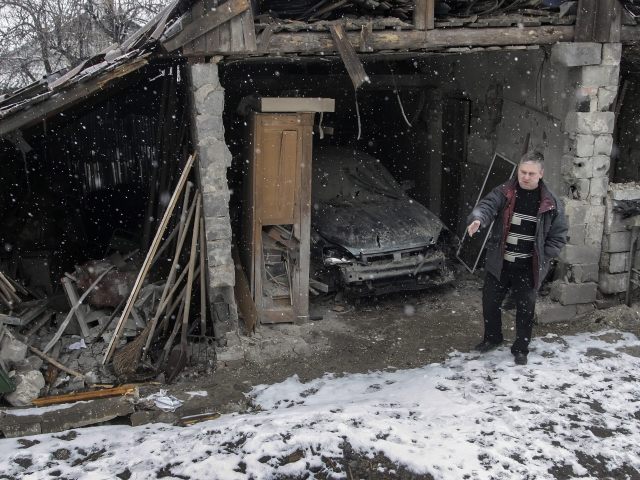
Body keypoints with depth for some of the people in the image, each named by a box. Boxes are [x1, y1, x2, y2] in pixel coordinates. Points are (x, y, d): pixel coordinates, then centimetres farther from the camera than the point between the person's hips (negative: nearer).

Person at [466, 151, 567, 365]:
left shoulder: (551, 204, -4)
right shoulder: (504, 193, -5)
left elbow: (558, 237, 2)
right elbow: (487, 205, -22)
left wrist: (542, 258, -8)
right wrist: (477, 219, -45)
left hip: (528, 269, -1)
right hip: (498, 264, 1)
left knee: (525, 310, 10)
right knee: (490, 303, 15)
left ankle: (521, 349, 31)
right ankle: (492, 338, 41)